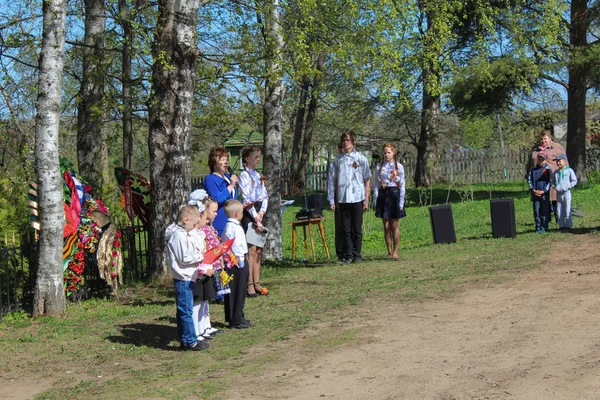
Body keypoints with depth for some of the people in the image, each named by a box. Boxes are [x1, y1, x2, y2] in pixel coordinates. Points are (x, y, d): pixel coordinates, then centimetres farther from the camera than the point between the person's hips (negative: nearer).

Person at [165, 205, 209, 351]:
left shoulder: (183, 234, 16)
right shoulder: (179, 235, -16)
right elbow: (184, 258, -19)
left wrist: (197, 257, 12)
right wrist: (200, 256, -8)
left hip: (187, 278, 11)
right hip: (183, 279, -11)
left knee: (183, 311, 13)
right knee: (186, 310, -6)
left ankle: (184, 340, 19)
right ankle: (191, 342, -2)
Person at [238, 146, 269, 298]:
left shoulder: (259, 175, 16)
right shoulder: (244, 175, -6)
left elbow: (265, 195, 14)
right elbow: (246, 198, -13)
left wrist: (262, 212, -4)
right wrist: (256, 219, -16)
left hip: (259, 213, 7)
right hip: (249, 214, -7)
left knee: (258, 250, 8)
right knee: (251, 250, -8)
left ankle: (257, 283, 14)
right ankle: (250, 285, -5)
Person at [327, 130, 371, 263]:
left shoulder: (361, 159, 3)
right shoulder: (337, 160, 9)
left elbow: (367, 181, 4)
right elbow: (334, 181, 10)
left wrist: (366, 200, -2)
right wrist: (332, 200, 5)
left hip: (357, 198, -2)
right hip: (342, 199, 2)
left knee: (357, 229, 2)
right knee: (346, 229, 6)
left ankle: (357, 254, 10)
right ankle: (348, 255, 11)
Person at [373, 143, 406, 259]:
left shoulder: (399, 167, 2)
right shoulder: (379, 167, 6)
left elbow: (402, 185, 2)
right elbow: (376, 184, 6)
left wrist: (401, 202, -3)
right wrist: (375, 201, -1)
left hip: (394, 194, -1)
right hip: (383, 195, 1)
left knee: (394, 225, 2)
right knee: (386, 226, 3)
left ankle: (395, 251, 11)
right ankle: (389, 252, 10)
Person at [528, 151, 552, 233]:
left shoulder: (548, 170, 3)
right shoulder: (533, 170, 12)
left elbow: (549, 182, -1)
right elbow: (530, 180, 10)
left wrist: (543, 191, -12)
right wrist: (533, 190, -6)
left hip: (544, 193, -3)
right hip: (535, 194, 3)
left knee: (544, 212, 0)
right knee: (536, 211, 3)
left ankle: (544, 228, 6)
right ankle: (538, 228, 9)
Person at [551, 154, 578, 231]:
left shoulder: (569, 171, -2)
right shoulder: (556, 172, 11)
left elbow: (574, 180, 1)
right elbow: (553, 181, 21)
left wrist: (569, 186, -11)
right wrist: (554, 186, 3)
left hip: (566, 192, -5)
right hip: (558, 193, 5)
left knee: (567, 210, -4)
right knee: (559, 211, 5)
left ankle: (568, 225, 4)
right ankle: (561, 225, 12)